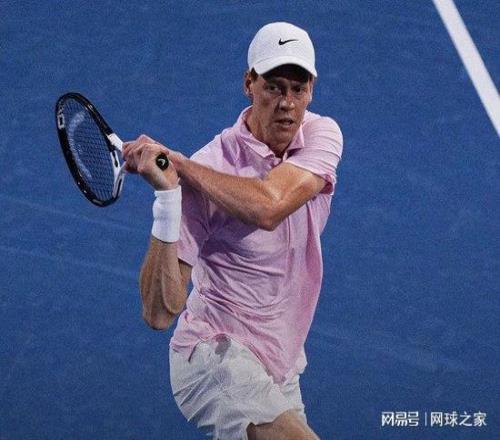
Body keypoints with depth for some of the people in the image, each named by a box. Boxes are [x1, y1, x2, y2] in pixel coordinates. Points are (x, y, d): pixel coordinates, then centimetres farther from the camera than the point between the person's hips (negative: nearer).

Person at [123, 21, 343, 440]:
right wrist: (167, 195, -35)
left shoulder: (322, 134, -6)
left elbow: (269, 207, -28)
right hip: (216, 355, -6)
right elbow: (160, 313, -24)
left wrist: (176, 161, -27)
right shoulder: (207, 169, -19)